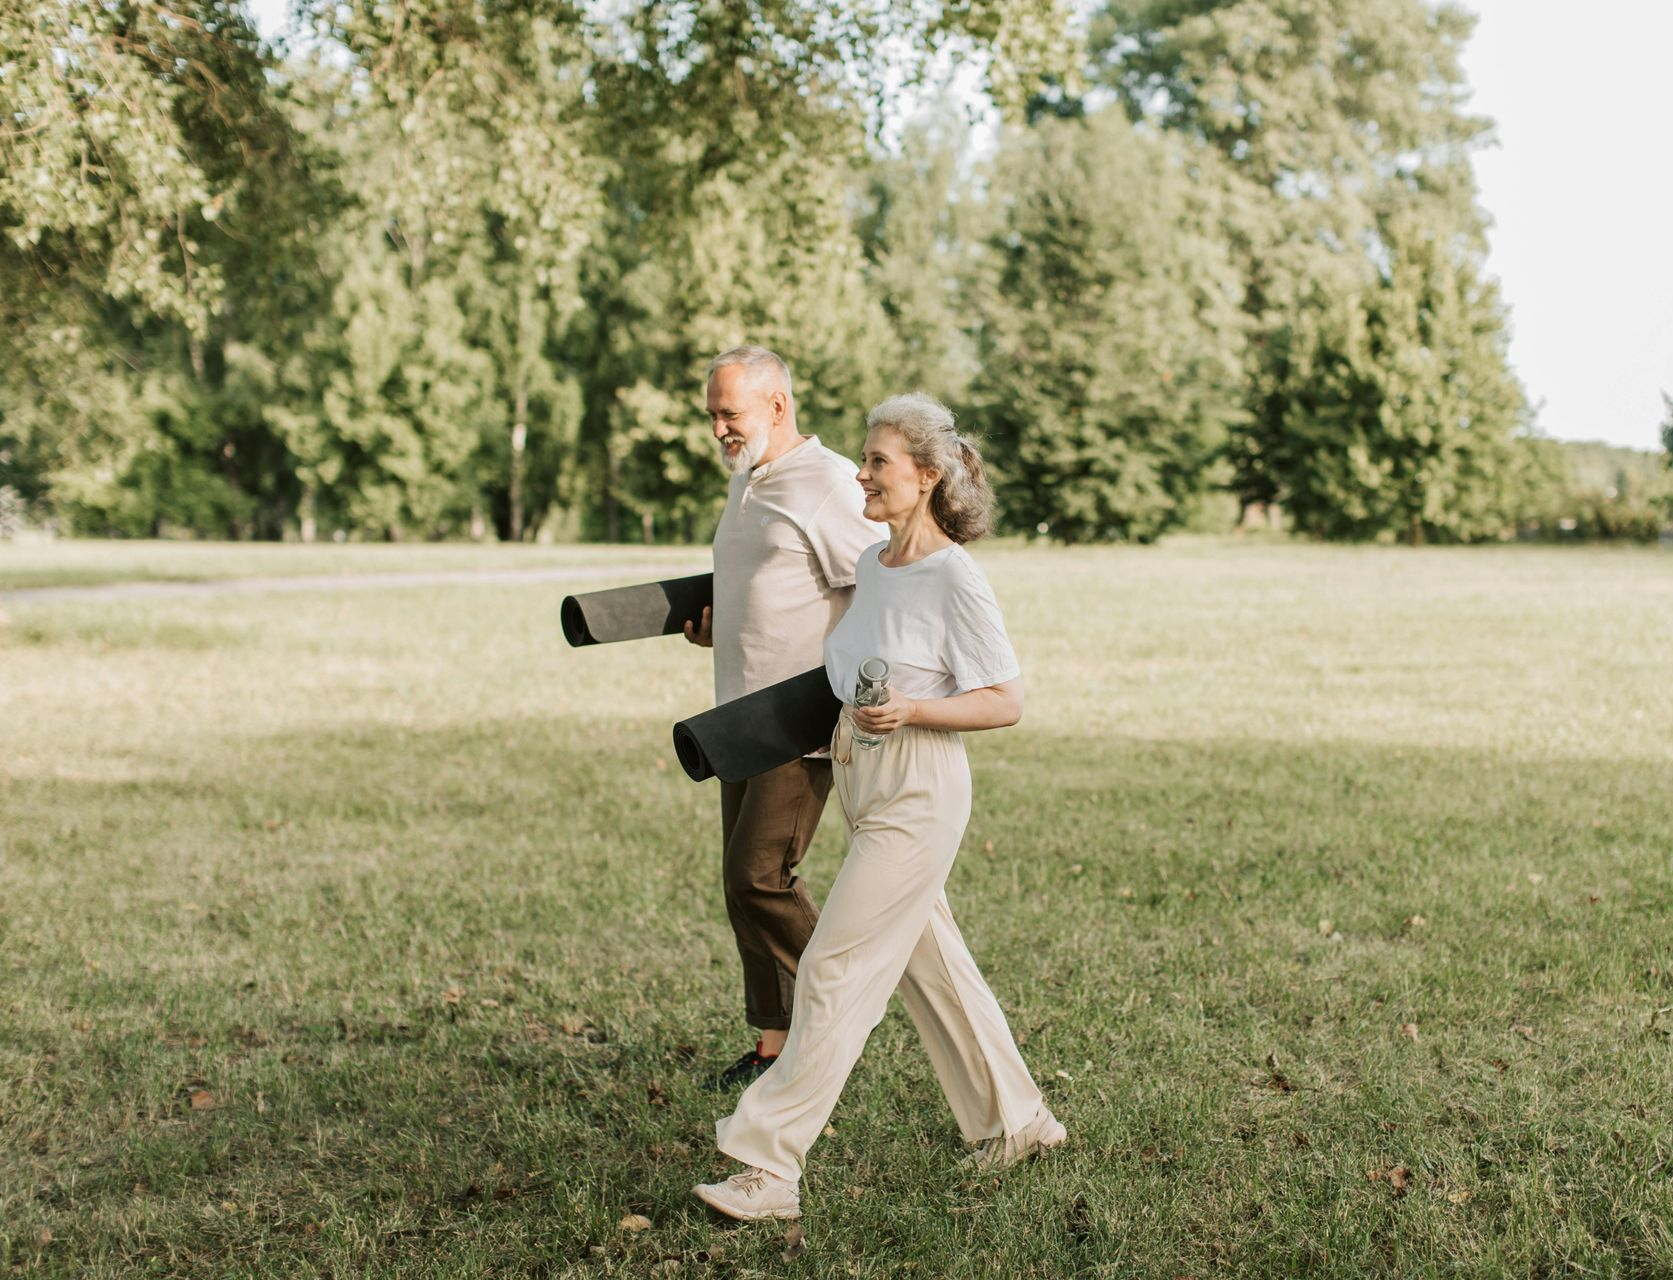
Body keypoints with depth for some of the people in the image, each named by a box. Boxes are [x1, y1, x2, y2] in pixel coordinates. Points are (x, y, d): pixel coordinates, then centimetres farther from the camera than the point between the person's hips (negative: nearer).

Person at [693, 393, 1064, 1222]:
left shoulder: (955, 578, -15)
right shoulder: (872, 563, 8)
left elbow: (1005, 702, -14)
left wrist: (912, 710, -25)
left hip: (918, 795, -9)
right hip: (865, 784, 9)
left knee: (834, 972, -9)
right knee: (929, 961, 17)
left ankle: (769, 1168, -4)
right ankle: (1014, 1119, 34)